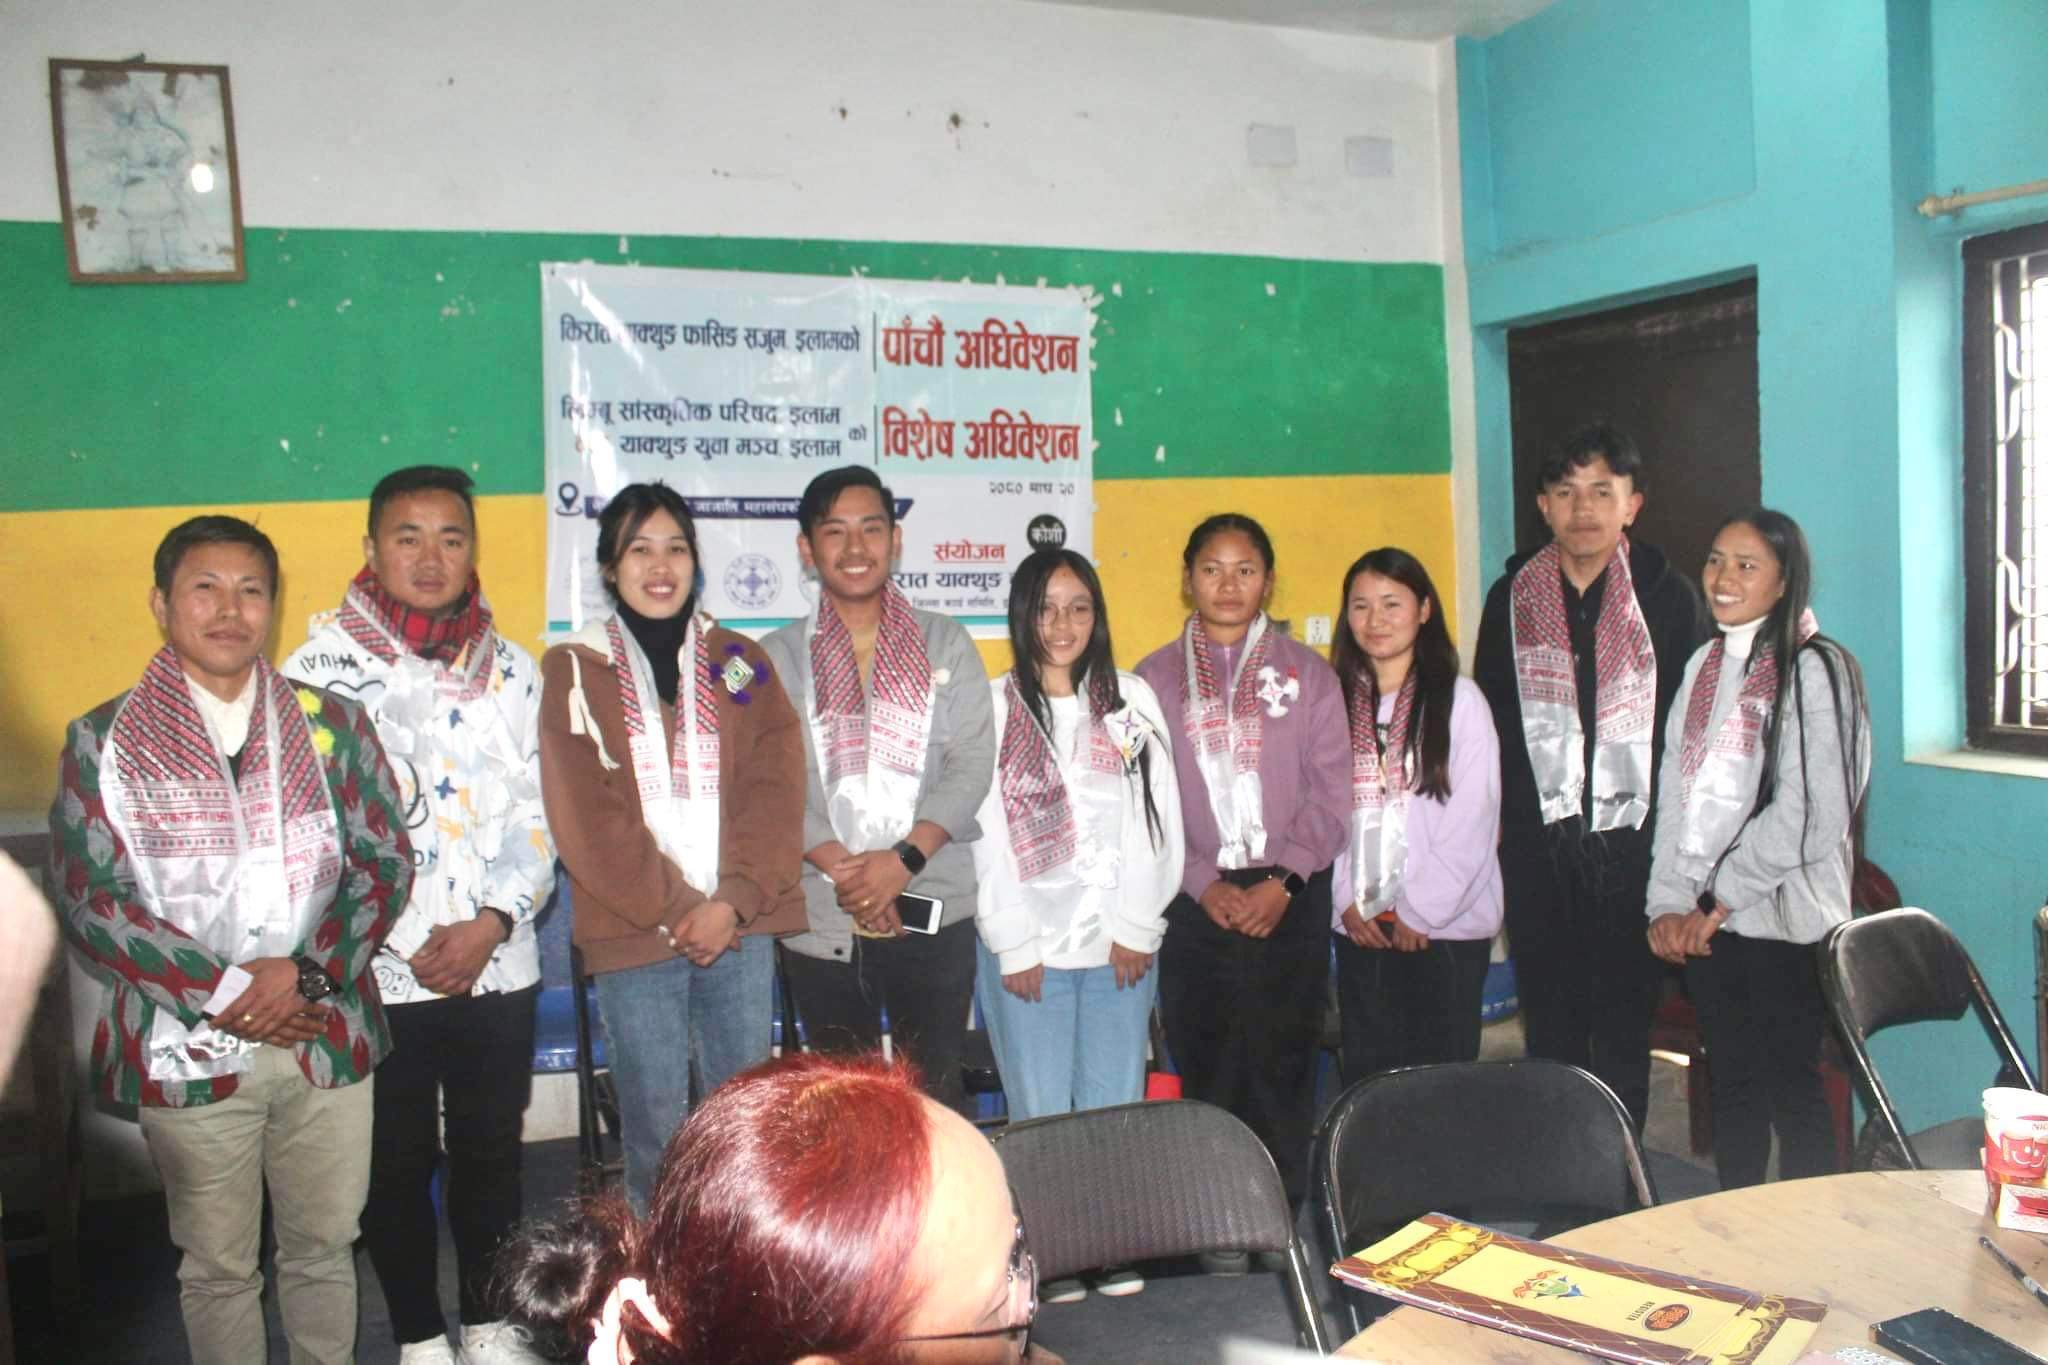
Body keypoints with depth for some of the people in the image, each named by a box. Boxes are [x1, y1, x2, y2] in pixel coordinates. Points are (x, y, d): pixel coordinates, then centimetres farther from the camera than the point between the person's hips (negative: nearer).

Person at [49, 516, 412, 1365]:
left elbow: (385, 862, 0)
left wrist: (307, 972, -13)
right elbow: (88, 901, -6)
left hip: (326, 1037, 1)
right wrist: (222, 991, -14)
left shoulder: (332, 724, 2)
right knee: (218, 1265, 13)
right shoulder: (104, 741, -1)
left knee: (324, 1248, 14)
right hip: (190, 1050, -1)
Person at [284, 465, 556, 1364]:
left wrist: (492, 923, -9)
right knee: (397, 1163, 11)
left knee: (490, 1152, 14)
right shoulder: (321, 667, -5)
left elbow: (537, 815, 5)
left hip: (499, 967, 3)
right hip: (380, 975, -2)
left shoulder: (513, 671, 6)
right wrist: (407, 944, -13)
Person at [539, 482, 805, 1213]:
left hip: (739, 924, 2)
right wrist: (674, 908, -11)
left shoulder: (739, 662, 10)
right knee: (655, 1124, 2)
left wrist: (733, 901, -11)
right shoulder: (574, 669, 3)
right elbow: (585, 815, -5)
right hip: (635, 932, -2)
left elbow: (777, 791, 2)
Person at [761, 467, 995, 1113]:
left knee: (936, 1093, 6)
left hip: (934, 911, 0)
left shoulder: (946, 644, 6)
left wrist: (902, 859, -15)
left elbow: (971, 766, -3)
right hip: (823, 921, 0)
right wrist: (844, 870, -15)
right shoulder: (777, 658, 5)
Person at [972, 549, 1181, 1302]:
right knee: (1041, 1109, 1)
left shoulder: (1131, 700, 7)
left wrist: (1137, 928, -1)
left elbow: (1156, 822, 5)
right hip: (1028, 945, -2)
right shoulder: (992, 707, -1)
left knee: (1117, 1102, 6)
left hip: (1119, 945, 2)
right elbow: (985, 835, -4)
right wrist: (1013, 946, -6)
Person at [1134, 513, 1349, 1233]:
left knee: (1281, 1063, 0)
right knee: (1205, 1067, 2)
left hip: (1289, 901, 0)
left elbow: (1331, 792, 2)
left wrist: (1282, 882, -9)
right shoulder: (1154, 678, 7)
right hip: (1194, 903, 0)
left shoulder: (1307, 673, 7)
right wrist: (1204, 884, -8)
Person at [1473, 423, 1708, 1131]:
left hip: (1632, 843, -1)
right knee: (1551, 1030, 7)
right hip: (1539, 845, 1)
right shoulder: (1512, 597, 8)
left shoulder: (1667, 595, 3)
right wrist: (1499, 821, 5)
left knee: (1625, 1027, 4)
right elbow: (1488, 720, 12)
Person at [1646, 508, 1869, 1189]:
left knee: (1792, 1088, 3)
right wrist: (1668, 903, 0)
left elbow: (1806, 812, -15)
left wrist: (1719, 897, -10)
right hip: (1704, 923, 6)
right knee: (1731, 1083, 15)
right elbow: (1676, 792, 9)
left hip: (1783, 919, -6)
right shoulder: (1704, 664, 11)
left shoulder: (1814, 670, -9)